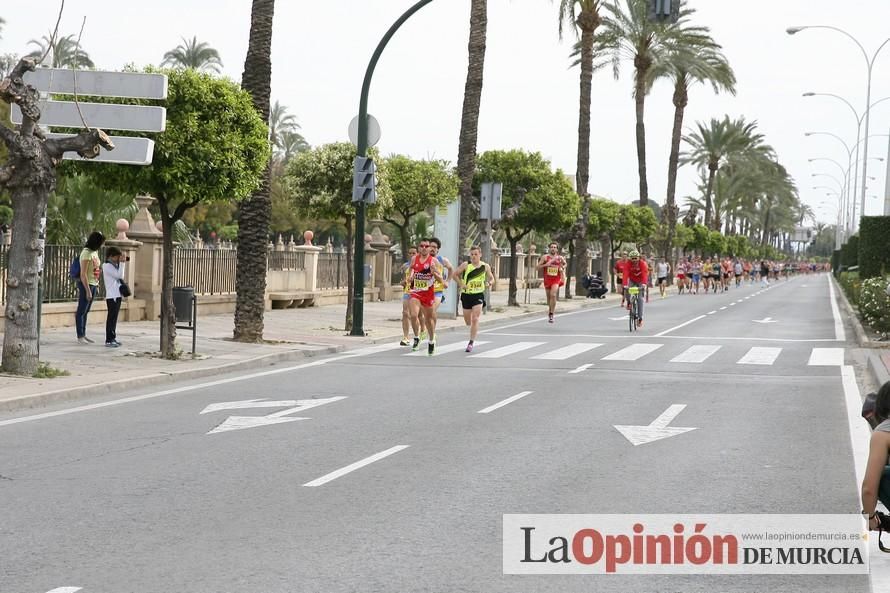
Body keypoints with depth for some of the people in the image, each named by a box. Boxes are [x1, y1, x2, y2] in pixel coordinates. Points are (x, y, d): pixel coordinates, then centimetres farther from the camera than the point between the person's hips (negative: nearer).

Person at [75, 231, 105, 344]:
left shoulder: (95, 252, 9)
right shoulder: (86, 253, -17)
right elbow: (83, 274, -18)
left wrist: (97, 286, 14)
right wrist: (88, 291, -18)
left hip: (93, 284, 8)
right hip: (86, 284, -8)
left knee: (86, 311, 12)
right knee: (81, 311, 0)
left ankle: (83, 335, 17)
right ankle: (80, 336, 5)